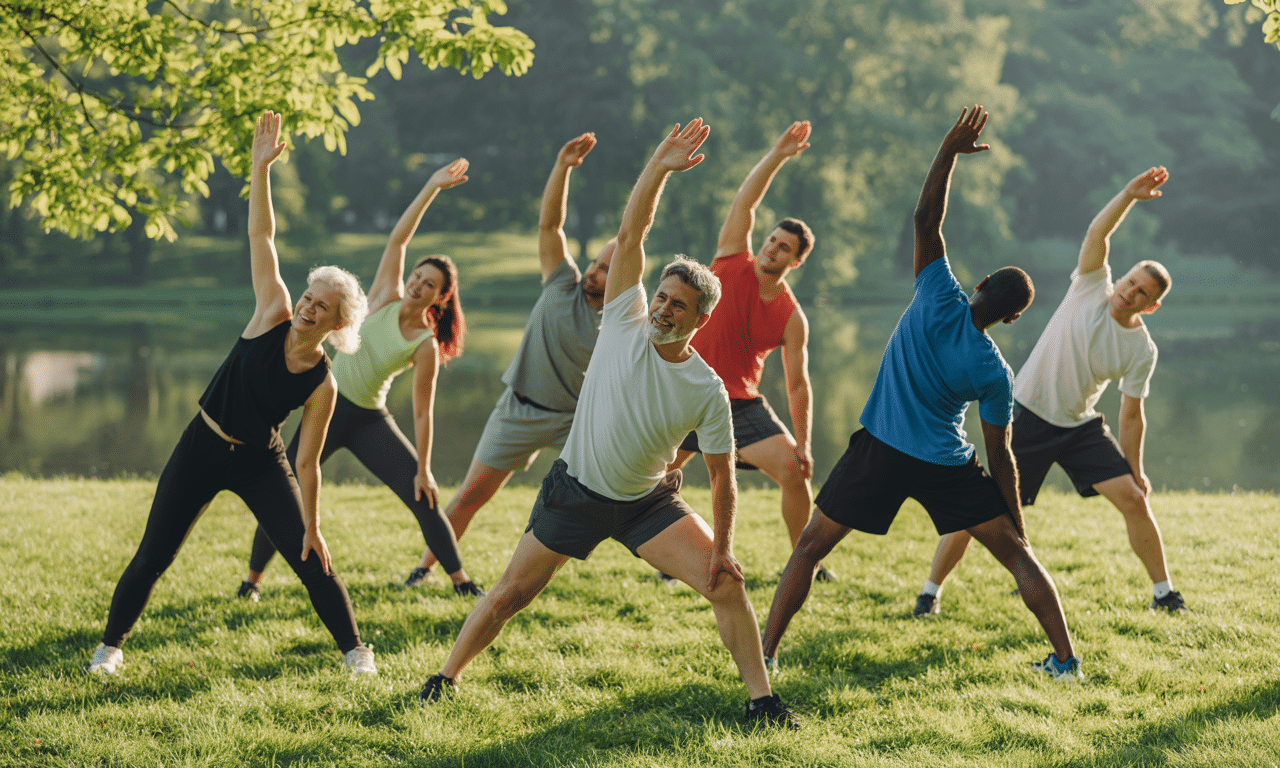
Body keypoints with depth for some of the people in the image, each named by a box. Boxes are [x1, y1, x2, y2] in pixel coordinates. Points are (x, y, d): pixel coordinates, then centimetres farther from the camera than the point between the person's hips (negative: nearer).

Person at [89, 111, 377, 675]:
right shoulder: (273, 317, -11)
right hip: (201, 450, 1)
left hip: (260, 464, -1)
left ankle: (354, 649, 13)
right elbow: (260, 238, -13)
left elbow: (307, 463, -8)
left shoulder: (322, 385, -13)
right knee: (152, 557, 3)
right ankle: (111, 645, 20)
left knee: (310, 560, -5)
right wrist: (261, 168, -20)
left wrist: (312, 526, -11)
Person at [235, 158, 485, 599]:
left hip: (370, 421, -2)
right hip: (327, 407, 2)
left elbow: (422, 413, -9)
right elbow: (398, 238, -10)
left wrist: (423, 469, -11)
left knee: (424, 500, -10)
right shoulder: (386, 298, -4)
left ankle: (462, 583, 0)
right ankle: (252, 579, 17)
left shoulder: (426, 346, -11)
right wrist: (431, 188, -15)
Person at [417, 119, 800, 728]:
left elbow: (722, 477, -6)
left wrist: (721, 549, -13)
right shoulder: (626, 324, -12)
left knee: (726, 585, -12)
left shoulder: (708, 391, -13)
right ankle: (445, 678, 22)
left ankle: (761, 699, -1)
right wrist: (659, 169, -30)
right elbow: (629, 235, -20)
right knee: (509, 595, 3)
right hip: (573, 492, 0)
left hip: (647, 502, 0)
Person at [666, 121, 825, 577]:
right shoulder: (733, 261, -5)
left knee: (793, 470, -15)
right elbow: (745, 202, -13)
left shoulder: (791, 318, -7)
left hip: (742, 403, -1)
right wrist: (778, 156, -21)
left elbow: (798, 384, -3)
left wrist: (803, 444, -9)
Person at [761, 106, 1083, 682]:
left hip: (879, 453, 1)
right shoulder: (995, 374, -10)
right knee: (1015, 553, 12)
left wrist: (951, 149, -10)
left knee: (810, 547, 12)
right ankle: (1064, 658, 8)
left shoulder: (940, 301, -13)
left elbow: (925, 218, -14)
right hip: (948, 468, 0)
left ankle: (765, 652, 5)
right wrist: (1016, 521, 5)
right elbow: (999, 456, -5)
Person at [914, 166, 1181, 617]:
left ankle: (1163, 593, 7)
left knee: (1133, 499, -10)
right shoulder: (1091, 288, -10)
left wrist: (1134, 471, -1)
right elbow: (1097, 234, -25)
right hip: (1027, 415, -2)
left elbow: (1131, 415, 0)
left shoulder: (1141, 350, -7)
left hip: (1080, 426, 2)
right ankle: (930, 592, 7)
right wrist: (1129, 195, -35)